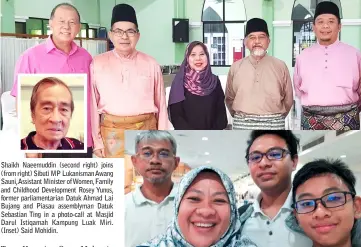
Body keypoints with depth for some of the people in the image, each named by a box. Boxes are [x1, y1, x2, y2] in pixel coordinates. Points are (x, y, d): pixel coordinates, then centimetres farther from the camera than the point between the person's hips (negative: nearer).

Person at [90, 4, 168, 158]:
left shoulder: (151, 64, 4)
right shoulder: (97, 64, 1)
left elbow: (161, 105, 7)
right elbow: (92, 105, 3)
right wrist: (96, 141, 1)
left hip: (145, 131, 1)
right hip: (112, 132, -1)